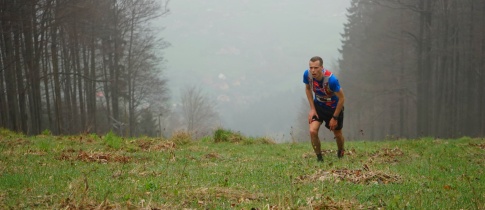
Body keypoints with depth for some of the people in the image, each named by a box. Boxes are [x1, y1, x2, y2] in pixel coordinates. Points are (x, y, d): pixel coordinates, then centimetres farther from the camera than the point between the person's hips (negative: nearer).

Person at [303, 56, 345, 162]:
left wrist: (335, 118, -17)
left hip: (334, 107, -3)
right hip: (318, 105, 3)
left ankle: (340, 153, 47)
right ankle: (319, 158, 2)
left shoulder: (331, 79, -36)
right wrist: (312, 109, -6)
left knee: (337, 134, 14)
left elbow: (341, 98, -24)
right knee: (313, 131, -18)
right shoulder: (307, 74, -23)